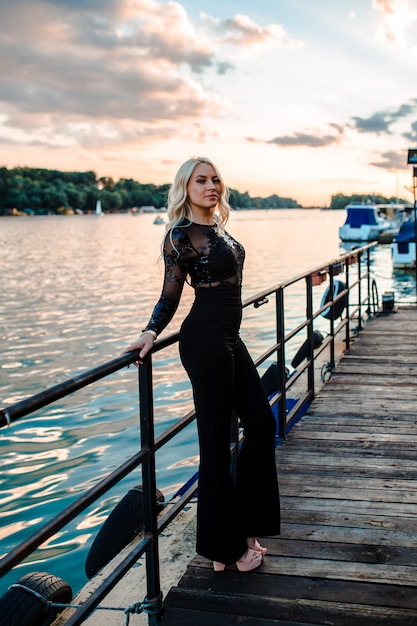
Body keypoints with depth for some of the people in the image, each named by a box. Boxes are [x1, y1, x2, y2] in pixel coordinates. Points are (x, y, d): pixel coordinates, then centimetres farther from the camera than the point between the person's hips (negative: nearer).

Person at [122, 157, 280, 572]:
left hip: (229, 337, 9)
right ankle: (224, 546, 13)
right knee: (216, 438, -1)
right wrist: (151, 333, -20)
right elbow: (171, 292, -9)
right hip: (205, 339, -9)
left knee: (261, 423, 12)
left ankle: (243, 526, 27)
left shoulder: (218, 226, 14)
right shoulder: (181, 234, -10)